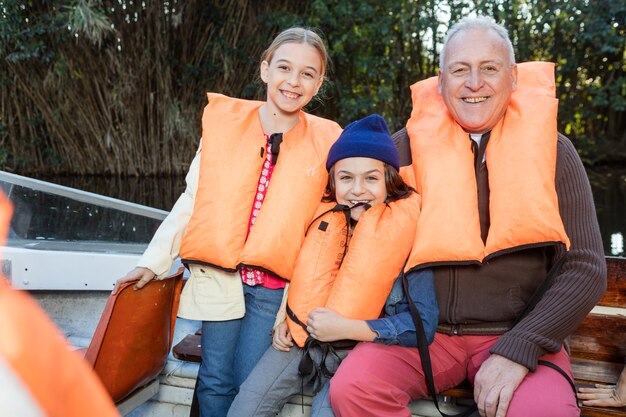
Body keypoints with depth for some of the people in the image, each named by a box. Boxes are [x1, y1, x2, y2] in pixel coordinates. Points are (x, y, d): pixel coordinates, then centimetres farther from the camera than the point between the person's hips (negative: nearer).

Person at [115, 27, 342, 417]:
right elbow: (192, 201, 4)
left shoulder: (325, 143, -1)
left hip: (274, 287, -1)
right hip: (219, 277, 1)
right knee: (216, 381, 8)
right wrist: (153, 262, 2)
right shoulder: (225, 122, -1)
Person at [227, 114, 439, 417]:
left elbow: (423, 324, -15)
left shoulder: (407, 231, -13)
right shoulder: (325, 218, 2)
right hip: (300, 340, 4)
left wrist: (346, 328, -20)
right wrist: (287, 319, 6)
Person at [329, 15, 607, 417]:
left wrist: (519, 348, -15)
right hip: (421, 328, 1)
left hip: (514, 334, 0)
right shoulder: (409, 145, 1)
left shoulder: (551, 150, 0)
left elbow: (586, 268, -4)